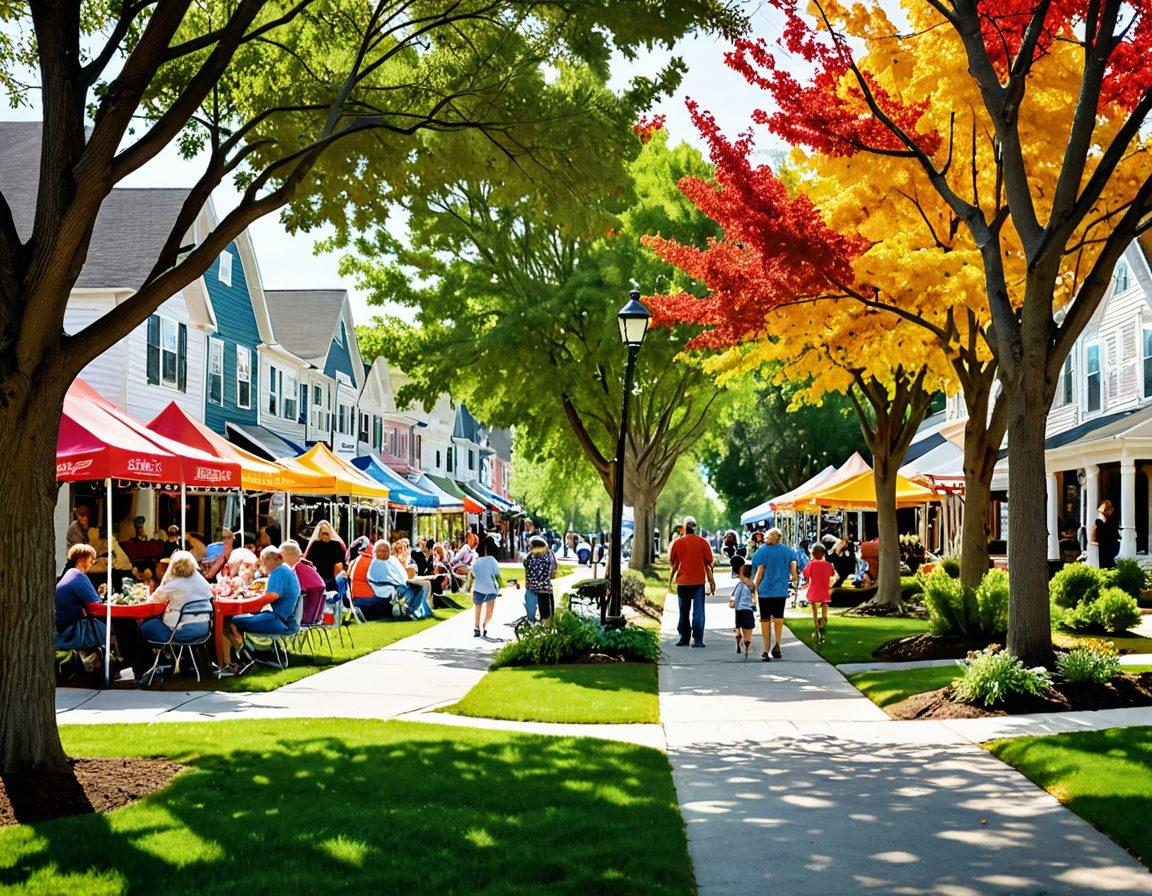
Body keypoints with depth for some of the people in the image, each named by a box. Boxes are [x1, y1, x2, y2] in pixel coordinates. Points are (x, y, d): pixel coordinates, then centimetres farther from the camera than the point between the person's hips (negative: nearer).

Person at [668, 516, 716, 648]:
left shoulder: (677, 543, -1)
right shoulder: (702, 542, -2)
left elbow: (673, 563, 4)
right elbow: (708, 563, -1)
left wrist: (671, 580, 15)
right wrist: (711, 581, 7)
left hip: (682, 582, 1)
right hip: (699, 581, -1)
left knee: (684, 612, 13)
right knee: (698, 611, -1)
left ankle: (684, 638, 16)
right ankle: (698, 640, -8)